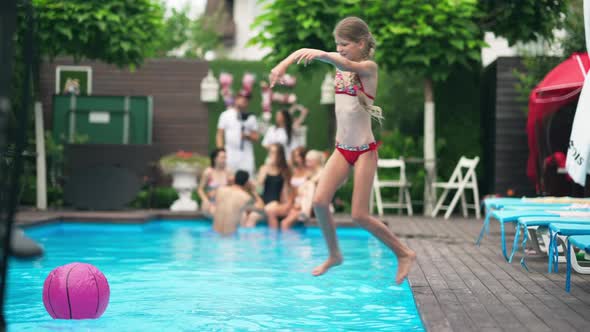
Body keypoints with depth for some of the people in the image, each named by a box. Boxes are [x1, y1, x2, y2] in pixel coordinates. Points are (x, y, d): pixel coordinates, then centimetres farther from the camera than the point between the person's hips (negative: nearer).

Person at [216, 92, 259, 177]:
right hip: (230, 154, -1)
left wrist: (247, 136, -13)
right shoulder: (226, 115, 8)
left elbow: (256, 137, 9)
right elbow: (220, 134, 5)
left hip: (247, 155, 1)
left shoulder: (251, 117, 12)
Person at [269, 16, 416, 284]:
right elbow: (304, 53, 4)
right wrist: (283, 65, -14)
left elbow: (348, 65, -32)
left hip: (364, 150, -6)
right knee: (319, 201, -10)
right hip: (342, 149, 6)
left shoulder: (368, 67, -10)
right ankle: (334, 254, 11)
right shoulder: (339, 63, 7)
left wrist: (320, 54, -49)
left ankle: (404, 253, 12)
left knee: (359, 216, -7)